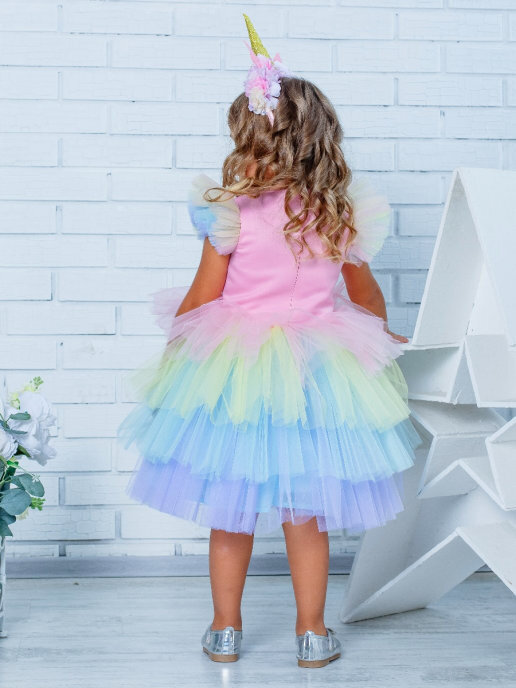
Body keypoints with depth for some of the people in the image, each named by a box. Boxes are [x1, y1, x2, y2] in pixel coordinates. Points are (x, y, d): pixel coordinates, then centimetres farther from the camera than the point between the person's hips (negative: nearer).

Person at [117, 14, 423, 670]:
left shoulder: (232, 211, -12)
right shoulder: (343, 213, -2)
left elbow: (200, 299, -6)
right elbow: (365, 295, 13)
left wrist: (173, 342, 13)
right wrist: (382, 332, 33)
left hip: (232, 369, -2)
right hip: (317, 369, 2)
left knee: (230, 510, 12)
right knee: (305, 513, 13)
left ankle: (225, 631, 25)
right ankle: (312, 635, 23)